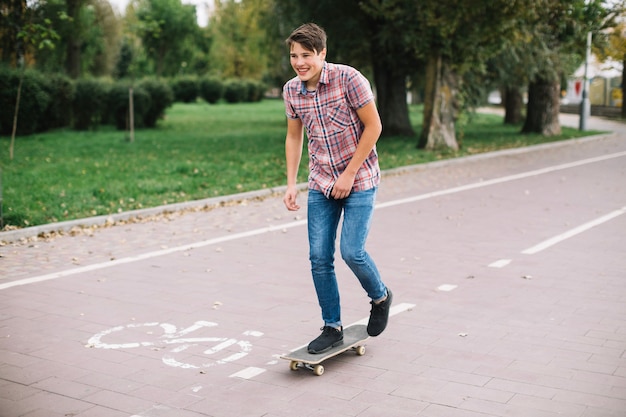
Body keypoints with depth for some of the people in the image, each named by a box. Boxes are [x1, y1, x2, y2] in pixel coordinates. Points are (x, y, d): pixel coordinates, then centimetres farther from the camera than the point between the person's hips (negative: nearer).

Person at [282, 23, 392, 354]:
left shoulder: (349, 79, -15)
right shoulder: (291, 90, 0)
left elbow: (373, 127, -12)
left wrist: (350, 174, -13)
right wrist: (291, 185, 5)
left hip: (358, 180, -4)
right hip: (321, 184, 5)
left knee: (351, 251, -11)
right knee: (319, 257, 1)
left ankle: (380, 297, 21)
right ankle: (332, 328, 17)